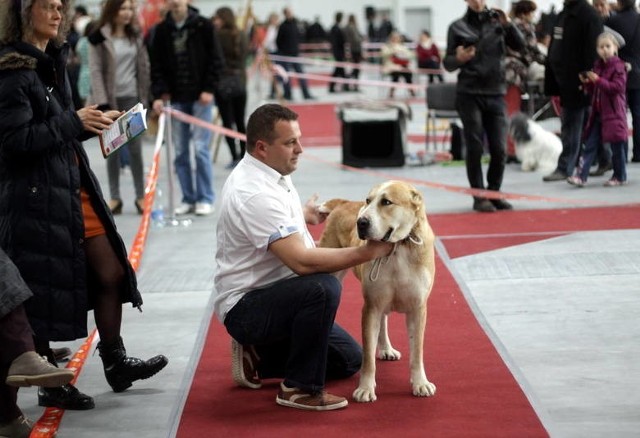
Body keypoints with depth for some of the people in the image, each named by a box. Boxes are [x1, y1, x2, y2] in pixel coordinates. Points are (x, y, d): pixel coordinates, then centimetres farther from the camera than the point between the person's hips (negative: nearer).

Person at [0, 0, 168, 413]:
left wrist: (93, 122, 6)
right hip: (35, 196, -9)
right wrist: (73, 122, -18)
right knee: (41, 289, 2)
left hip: (75, 188, 9)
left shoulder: (52, 61, 13)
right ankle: (50, 384, 15)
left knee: (111, 272, 10)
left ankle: (116, 364, 25)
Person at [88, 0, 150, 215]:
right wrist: (102, 102, -14)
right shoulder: (99, 38, -4)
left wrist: (146, 96, 3)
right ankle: (114, 197, 10)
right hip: (110, 99, -2)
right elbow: (95, 71, -7)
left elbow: (143, 67, 10)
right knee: (112, 149, 4)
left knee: (135, 148, 2)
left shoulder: (136, 36, 8)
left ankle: (140, 196, 9)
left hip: (132, 97, 2)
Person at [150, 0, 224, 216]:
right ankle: (188, 199, 13)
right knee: (180, 151, 5)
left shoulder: (203, 26, -4)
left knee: (201, 148, -6)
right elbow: (156, 65, 3)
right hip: (176, 99, 3)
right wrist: (159, 94, -8)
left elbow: (216, 59, -2)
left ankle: (205, 199, 4)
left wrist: (208, 89, -9)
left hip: (200, 97, -3)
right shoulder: (162, 30, 4)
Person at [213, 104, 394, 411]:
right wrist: (367, 252, -27)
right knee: (323, 287, -35)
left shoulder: (265, 173, 5)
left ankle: (256, 358, 16)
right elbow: (302, 261, -33)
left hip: (271, 296, 10)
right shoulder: (256, 193, -27)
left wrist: (304, 214, 37)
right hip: (245, 308, -10)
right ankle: (301, 389, -20)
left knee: (349, 359, 13)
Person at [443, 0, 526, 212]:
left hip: (496, 94, 2)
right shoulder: (458, 27, 4)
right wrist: (458, 59, -16)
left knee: (499, 149, 1)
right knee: (475, 148, -2)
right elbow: (447, 63, 5)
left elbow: (520, 45, -1)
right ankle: (479, 197, 6)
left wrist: (508, 25, -14)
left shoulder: (497, 21, 7)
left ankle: (494, 193, 15)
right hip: (469, 94, -2)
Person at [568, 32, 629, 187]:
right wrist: (587, 83, 0)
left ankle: (620, 177, 16)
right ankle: (580, 175, -4)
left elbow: (618, 87, -20)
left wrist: (598, 80, -22)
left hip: (614, 113, -6)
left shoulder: (618, 66, -8)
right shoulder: (597, 66, 13)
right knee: (590, 145, 0)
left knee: (617, 146, 3)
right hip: (598, 113, 6)